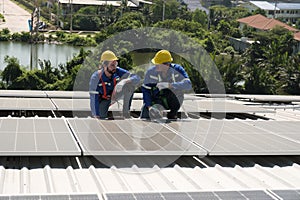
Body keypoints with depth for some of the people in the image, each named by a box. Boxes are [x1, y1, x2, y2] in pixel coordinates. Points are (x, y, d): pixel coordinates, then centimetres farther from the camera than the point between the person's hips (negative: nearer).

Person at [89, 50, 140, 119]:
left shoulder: (117, 71, -22)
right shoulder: (96, 77, -28)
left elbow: (137, 78, -25)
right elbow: (93, 98, -25)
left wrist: (127, 81, -47)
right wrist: (96, 115, -27)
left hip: (114, 95, 2)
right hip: (103, 99, -1)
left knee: (130, 84, -23)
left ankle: (126, 110, -16)